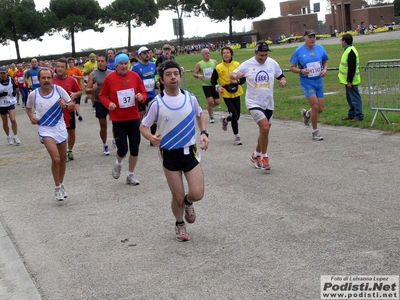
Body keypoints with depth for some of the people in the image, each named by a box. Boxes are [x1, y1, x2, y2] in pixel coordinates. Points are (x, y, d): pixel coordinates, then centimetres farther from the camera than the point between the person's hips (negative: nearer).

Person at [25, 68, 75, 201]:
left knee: (62, 159, 15)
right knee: (56, 159, -19)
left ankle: (61, 185, 37)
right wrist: (32, 117, -7)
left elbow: (72, 104, 1)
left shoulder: (59, 89, -8)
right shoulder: (33, 94, -9)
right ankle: (57, 188, 0)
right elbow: (28, 108, 12)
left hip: (60, 129, 3)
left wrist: (65, 105, -20)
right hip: (45, 130, -3)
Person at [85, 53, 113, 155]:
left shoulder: (111, 73, -1)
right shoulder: (93, 74, -2)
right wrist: (92, 89, -24)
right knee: (103, 125, 9)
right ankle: (105, 145, 26)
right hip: (100, 103, 0)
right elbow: (87, 90, -3)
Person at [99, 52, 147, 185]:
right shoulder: (109, 78, -7)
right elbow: (102, 95, 2)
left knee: (134, 148, 8)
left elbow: (144, 92, 7)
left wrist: (141, 97, -15)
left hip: (134, 118, 3)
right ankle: (118, 164, 31)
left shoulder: (135, 76, -1)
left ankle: (131, 174, 27)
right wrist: (108, 103, -17)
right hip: (118, 119, -2)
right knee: (122, 149, -6)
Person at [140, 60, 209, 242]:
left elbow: (200, 115, 16)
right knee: (178, 197, 5)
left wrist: (204, 133, -1)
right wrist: (151, 137, -24)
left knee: (197, 194, -10)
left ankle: (188, 203, 28)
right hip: (169, 154, -1)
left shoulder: (190, 98, -4)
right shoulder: (157, 103, -12)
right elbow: (143, 126, -2)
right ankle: (180, 224, 36)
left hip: (190, 151, 2)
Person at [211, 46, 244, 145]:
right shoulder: (218, 67, -6)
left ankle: (225, 120, 42)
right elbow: (213, 80, 6)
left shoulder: (237, 65, -2)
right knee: (234, 115, -11)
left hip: (236, 92, 3)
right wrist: (217, 87, -11)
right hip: (226, 93, -3)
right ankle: (236, 136, 4)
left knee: (237, 115, 9)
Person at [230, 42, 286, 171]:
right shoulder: (247, 65, -9)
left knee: (264, 132, 14)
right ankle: (264, 157, -3)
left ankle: (256, 155, 37)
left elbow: (281, 77, 12)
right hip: (254, 102, -5)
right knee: (265, 128, -21)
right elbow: (232, 75, -1)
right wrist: (236, 76, -25)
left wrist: (283, 82, -11)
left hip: (268, 103, 5)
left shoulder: (273, 63, -1)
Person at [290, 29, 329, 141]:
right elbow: (292, 67, -2)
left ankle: (306, 114, 41)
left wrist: (325, 69, -5)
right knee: (315, 105, -16)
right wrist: (301, 71, -21)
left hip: (319, 81, 4)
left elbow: (325, 61, 16)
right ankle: (315, 131, 1)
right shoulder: (298, 51, -7)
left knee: (320, 109, 5)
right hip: (306, 82, -4)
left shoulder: (320, 48, 2)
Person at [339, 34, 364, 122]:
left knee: (355, 98, -5)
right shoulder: (348, 50, 12)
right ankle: (351, 114, 27)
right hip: (348, 80, 11)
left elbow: (352, 68, -24)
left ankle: (359, 115, -1)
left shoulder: (350, 52, -20)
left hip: (351, 81, -11)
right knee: (350, 98, 17)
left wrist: (349, 81, -24)